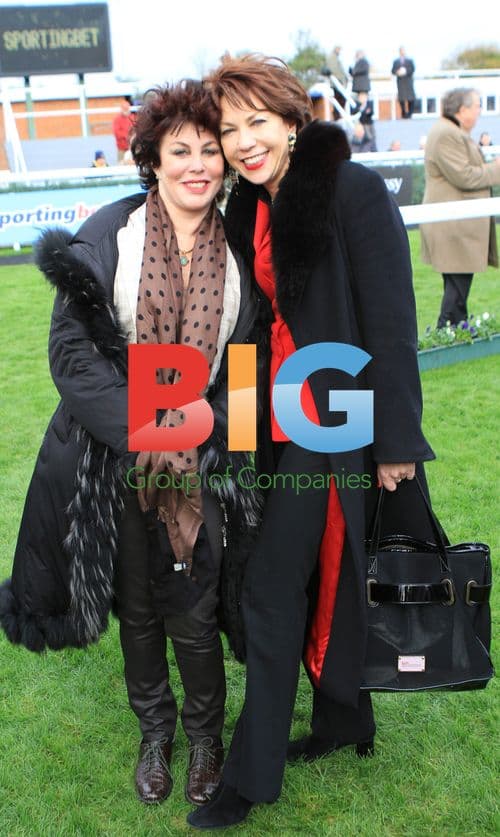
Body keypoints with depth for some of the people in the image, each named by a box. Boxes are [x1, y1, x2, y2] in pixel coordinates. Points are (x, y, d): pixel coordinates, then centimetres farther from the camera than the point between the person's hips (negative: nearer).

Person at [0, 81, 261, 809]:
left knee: (193, 619, 4)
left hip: (203, 467, 1)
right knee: (137, 611, 16)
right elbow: (71, 351, -9)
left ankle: (205, 736, 35)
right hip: (114, 464, 0)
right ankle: (155, 732, 42)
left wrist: (197, 440, -9)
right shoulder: (110, 234, -7)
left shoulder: (238, 250, 0)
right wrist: (143, 433, -16)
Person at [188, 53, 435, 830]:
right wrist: (252, 424, 10)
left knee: (272, 588, -2)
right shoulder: (248, 211, 8)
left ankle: (252, 774, 16)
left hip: (341, 422, -7)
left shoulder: (354, 191, -14)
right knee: (319, 577, 18)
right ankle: (342, 718, 40)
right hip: (287, 421, 7)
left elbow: (392, 323, -15)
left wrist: (396, 442, -15)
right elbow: (263, 320, 11)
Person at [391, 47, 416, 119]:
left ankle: (410, 113, -3)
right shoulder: (395, 61, 14)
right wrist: (397, 72, -13)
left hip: (408, 81, -1)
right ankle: (403, 114, 4)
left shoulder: (410, 60, 11)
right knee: (401, 98, -4)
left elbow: (412, 69, 2)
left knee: (410, 98, -9)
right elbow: (393, 71, 8)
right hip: (400, 81, 1)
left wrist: (405, 71, -15)